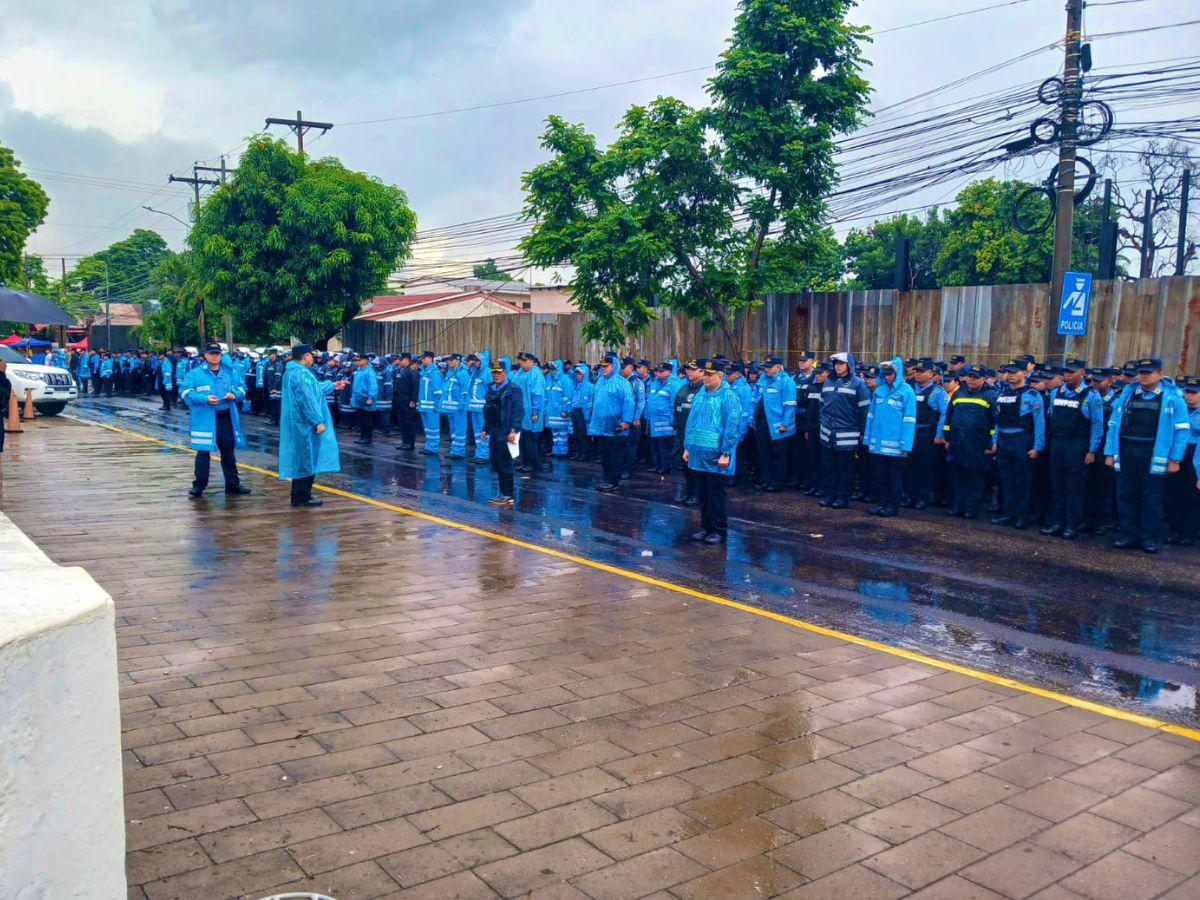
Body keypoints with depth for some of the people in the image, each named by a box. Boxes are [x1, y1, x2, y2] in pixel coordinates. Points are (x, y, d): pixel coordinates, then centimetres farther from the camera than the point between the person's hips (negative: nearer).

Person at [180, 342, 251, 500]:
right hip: (205, 419, -4)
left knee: (228, 451, 12)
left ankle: (233, 484, 22)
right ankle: (198, 486, 7)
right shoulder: (195, 373, 1)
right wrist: (204, 399, -19)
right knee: (203, 452, -4)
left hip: (227, 417, 4)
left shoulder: (229, 372, 12)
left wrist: (235, 394, -8)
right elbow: (185, 392, -6)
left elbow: (241, 387, 15)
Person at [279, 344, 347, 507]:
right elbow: (308, 399, -24)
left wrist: (331, 385, 38)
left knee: (301, 459, 14)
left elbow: (312, 389, 28)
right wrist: (319, 421, -21)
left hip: (298, 423, 10)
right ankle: (302, 497, 3)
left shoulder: (292, 371, 14)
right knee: (306, 459, -2)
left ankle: (299, 496, 19)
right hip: (304, 424, -10)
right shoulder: (301, 373, -19)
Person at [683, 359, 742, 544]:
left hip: (716, 457, -7)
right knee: (703, 494, 13)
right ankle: (706, 527, 24)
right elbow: (691, 422, 17)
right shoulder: (700, 396, 12)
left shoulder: (728, 397, -10)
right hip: (699, 454, 7)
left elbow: (732, 427, -14)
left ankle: (719, 531, 10)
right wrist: (688, 447, 13)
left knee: (716, 495, 1)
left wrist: (726, 453, -17)